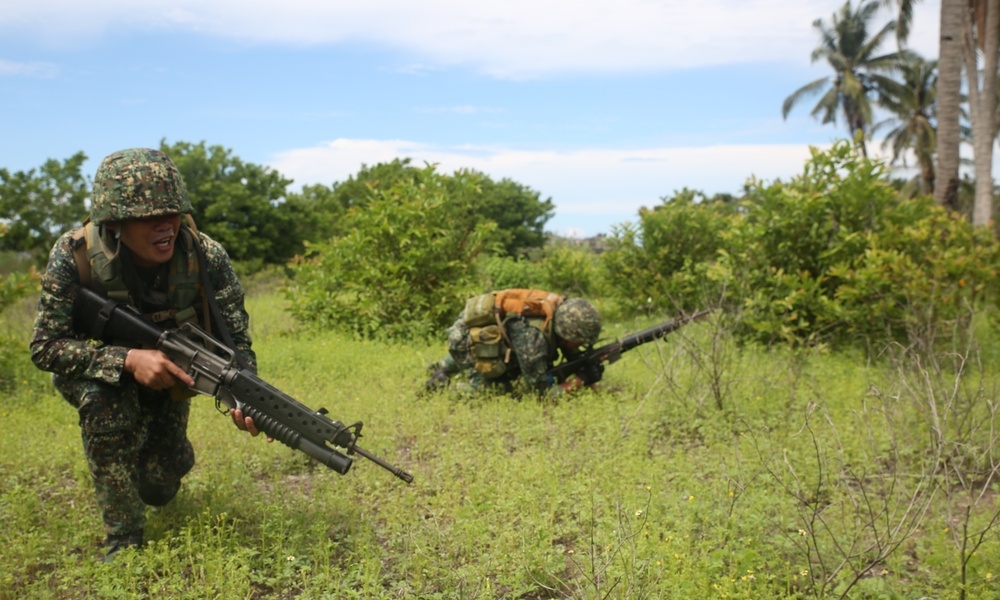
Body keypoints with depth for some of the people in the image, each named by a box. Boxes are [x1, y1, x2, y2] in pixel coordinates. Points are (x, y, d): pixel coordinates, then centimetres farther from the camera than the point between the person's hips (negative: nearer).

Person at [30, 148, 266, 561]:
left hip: (168, 374, 1)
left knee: (158, 488, -4)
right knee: (103, 404, -34)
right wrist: (127, 359, -42)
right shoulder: (74, 256, -30)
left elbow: (235, 341, -22)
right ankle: (123, 540, -14)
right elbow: (44, 346, -26)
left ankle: (170, 457, 37)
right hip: (94, 371, -1)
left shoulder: (207, 258, -27)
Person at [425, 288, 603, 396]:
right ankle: (441, 379, 8)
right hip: (465, 339, -8)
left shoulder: (559, 309, -18)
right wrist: (580, 381, -29)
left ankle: (443, 368, 39)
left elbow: (573, 355, 0)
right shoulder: (532, 336, -40)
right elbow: (542, 391, -30)